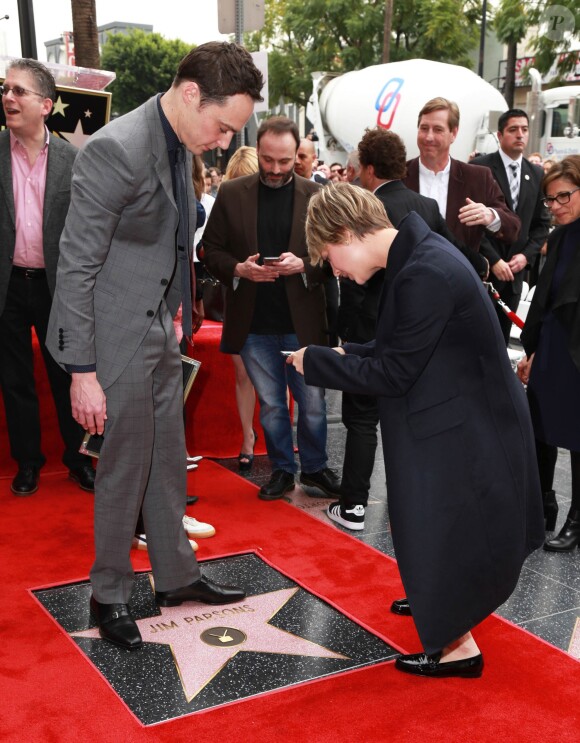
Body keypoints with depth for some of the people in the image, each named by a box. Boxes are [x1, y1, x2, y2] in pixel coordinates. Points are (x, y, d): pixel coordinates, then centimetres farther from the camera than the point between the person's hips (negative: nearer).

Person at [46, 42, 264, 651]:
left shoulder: (179, 145, 4)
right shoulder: (116, 150, -23)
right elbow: (76, 266, -22)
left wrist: (175, 314, 16)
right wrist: (82, 371, -20)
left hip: (158, 328, 8)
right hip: (118, 337, -8)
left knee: (167, 458, 17)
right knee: (125, 467, 5)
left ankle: (175, 576, 34)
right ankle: (109, 594, 25)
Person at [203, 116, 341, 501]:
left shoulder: (316, 195, 0)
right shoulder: (231, 193, 2)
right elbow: (212, 251, 3)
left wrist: (303, 265, -18)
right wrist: (238, 269, -15)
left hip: (302, 322, -1)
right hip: (254, 324, 1)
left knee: (313, 403, 9)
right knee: (271, 405, 13)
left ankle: (315, 466, 29)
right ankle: (282, 469, 29)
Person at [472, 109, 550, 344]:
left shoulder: (536, 174, 11)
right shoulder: (479, 167, -6)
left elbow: (542, 223, 13)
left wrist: (526, 255, -3)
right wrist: (493, 260, -14)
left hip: (514, 269, 5)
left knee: (501, 335, 11)